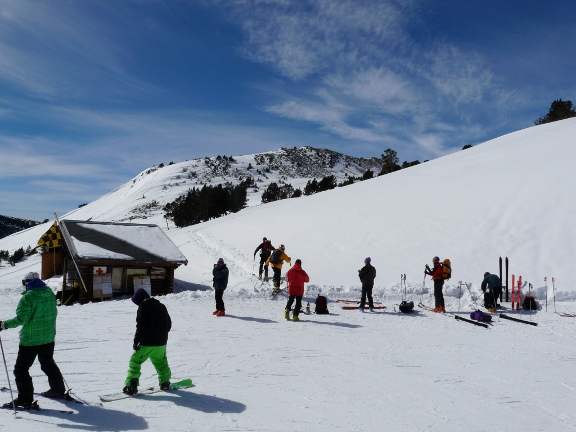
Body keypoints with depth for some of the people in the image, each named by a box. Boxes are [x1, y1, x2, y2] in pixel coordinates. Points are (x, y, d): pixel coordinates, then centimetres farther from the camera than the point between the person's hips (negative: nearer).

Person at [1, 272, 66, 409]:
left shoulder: (28, 297, -17)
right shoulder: (50, 294, 5)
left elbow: (21, 319, -20)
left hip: (30, 339, -7)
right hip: (48, 337, 8)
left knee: (21, 369, 4)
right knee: (48, 364, 24)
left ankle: (25, 399, 2)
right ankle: (58, 390, 33)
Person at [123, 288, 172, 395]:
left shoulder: (143, 308, -10)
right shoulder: (161, 307, 10)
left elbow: (141, 327, -16)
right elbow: (169, 323, 16)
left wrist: (136, 341, -9)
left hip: (147, 343, -6)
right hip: (161, 342, 6)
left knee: (135, 362, 2)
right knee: (161, 362, 22)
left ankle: (131, 386, -4)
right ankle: (165, 382, 28)